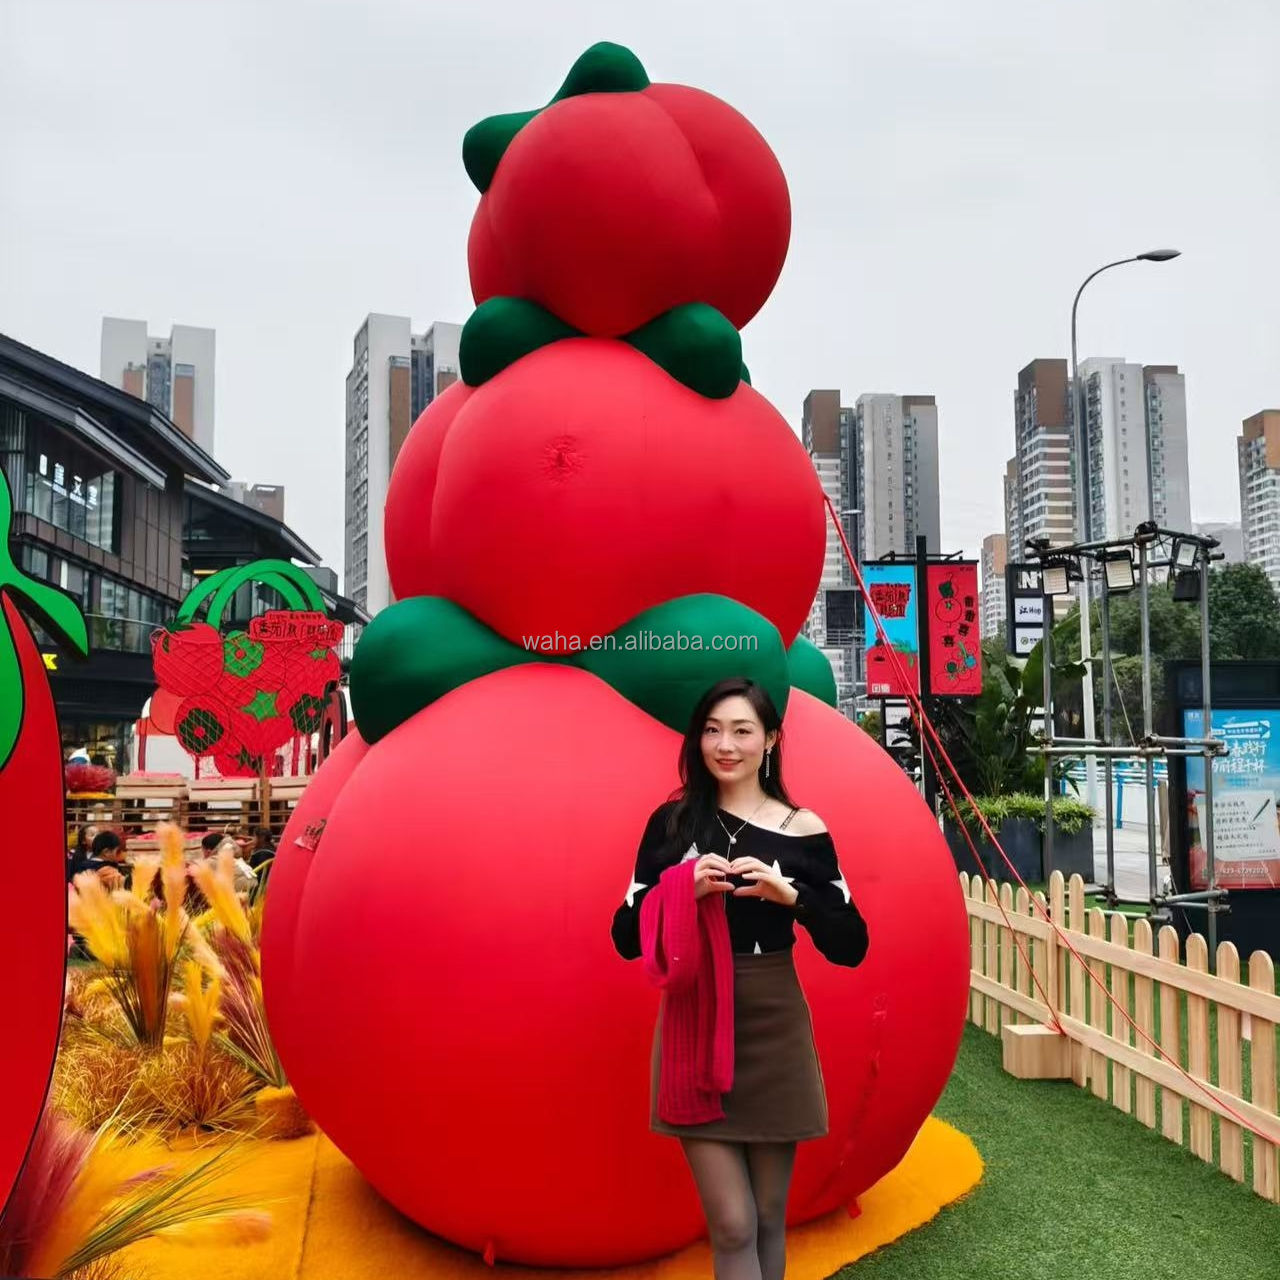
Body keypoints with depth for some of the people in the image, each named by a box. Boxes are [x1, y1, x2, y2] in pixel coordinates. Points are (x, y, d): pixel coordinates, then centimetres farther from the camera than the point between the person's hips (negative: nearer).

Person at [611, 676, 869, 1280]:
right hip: (694, 1032, 0)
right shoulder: (671, 822, 1)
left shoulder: (804, 830, -1)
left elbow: (851, 948, -2)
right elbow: (626, 940, 0)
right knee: (732, 1224, -1)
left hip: (773, 1032, 0)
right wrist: (685, 890, -17)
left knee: (768, 1217, 12)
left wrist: (790, 894, -19)